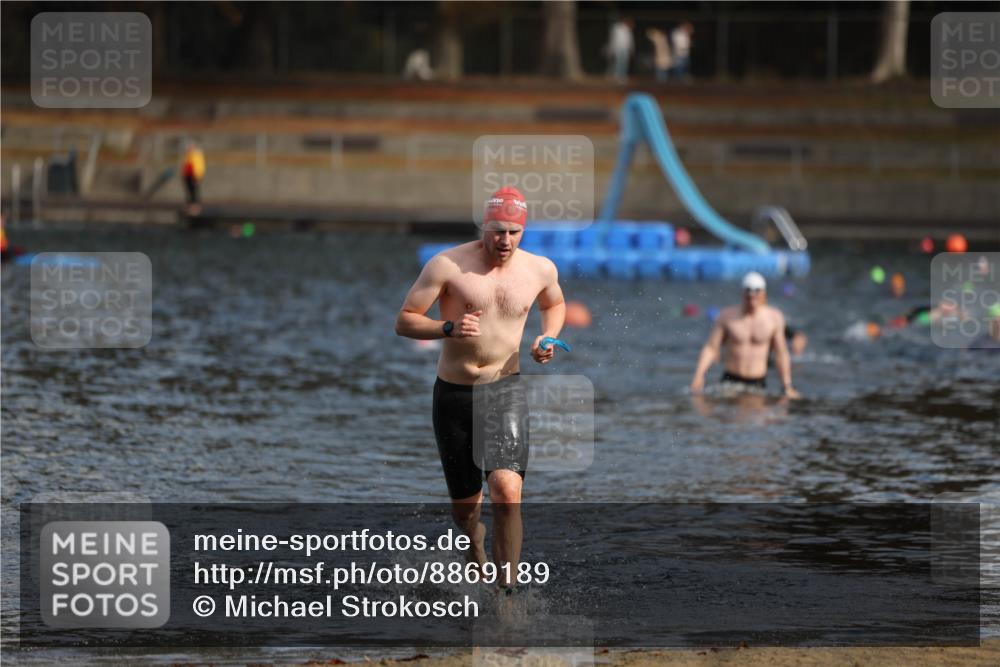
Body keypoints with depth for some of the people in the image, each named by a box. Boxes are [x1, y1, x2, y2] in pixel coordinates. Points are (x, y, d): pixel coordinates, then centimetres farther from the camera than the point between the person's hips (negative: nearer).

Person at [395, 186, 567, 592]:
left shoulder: (540, 270, 2)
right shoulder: (448, 265, -9)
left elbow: (555, 304, 25)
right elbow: (404, 321, -7)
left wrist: (548, 337, 4)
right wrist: (448, 328, -25)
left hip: (505, 391, 0)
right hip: (453, 393, 0)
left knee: (507, 490, -22)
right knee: (464, 505, 11)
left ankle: (507, 588, -14)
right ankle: (475, 547, 46)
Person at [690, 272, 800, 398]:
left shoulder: (774, 317, 0)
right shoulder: (727, 316, -1)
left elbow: (781, 354, 5)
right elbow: (710, 348, -1)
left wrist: (787, 387, 2)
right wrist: (698, 374, -14)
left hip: (758, 384, 0)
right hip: (730, 381, 0)